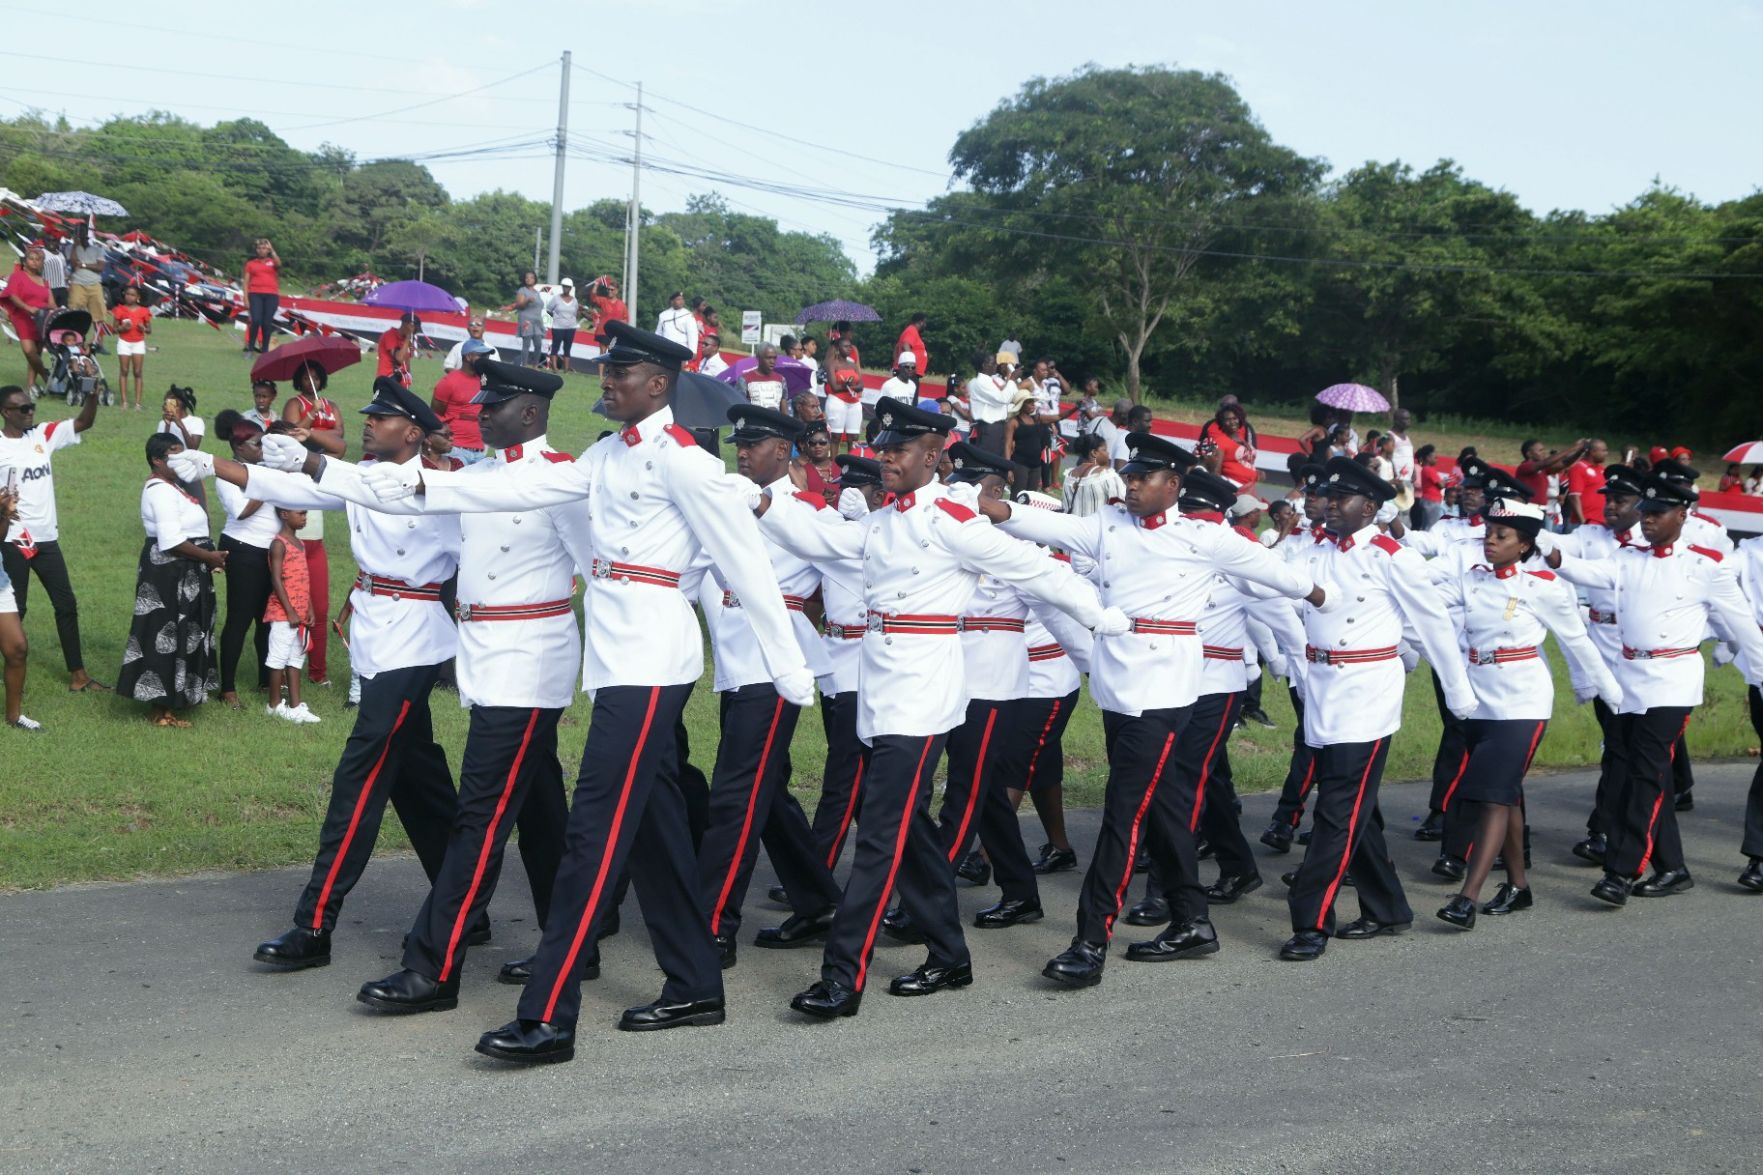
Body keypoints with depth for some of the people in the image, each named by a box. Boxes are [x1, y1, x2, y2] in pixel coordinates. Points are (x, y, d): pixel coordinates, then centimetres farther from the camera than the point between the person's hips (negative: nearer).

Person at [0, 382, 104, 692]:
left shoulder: (43, 434, 4)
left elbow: (84, 422, -3)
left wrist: (92, 391, -19)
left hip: (47, 538, 6)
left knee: (66, 604, 9)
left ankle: (77, 675, 16)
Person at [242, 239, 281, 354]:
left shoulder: (272, 262, 13)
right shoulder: (250, 264, 12)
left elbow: (278, 264, -12)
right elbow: (246, 282, 8)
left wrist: (272, 249, -7)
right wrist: (246, 299, -1)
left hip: (271, 295, 1)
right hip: (255, 294, -1)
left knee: (267, 323, -1)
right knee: (256, 321, -15)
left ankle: (264, 350, 5)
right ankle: (249, 347, -7)